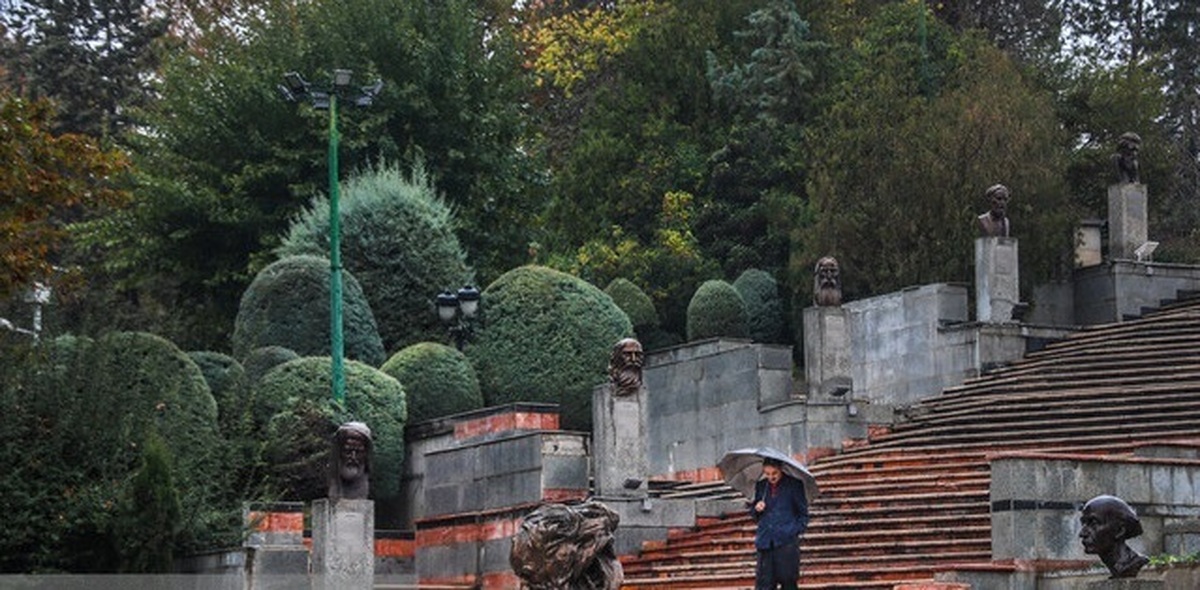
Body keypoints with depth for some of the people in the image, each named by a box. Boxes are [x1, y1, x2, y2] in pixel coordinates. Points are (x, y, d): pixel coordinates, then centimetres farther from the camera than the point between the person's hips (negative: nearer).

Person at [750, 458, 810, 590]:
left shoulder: (794, 485, 3)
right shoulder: (761, 486, 12)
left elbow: (803, 513, 9)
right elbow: (753, 515, 21)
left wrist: (797, 530, -5)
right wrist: (756, 509, -2)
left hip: (787, 541, -3)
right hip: (765, 542, 3)